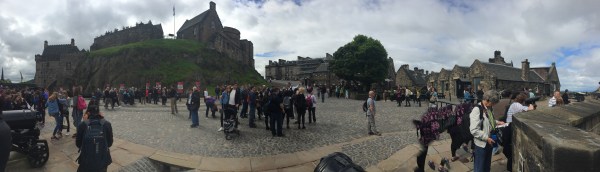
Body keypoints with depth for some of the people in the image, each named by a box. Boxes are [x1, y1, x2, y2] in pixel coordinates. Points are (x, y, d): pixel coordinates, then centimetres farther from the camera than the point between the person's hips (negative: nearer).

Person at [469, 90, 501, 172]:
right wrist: (486, 138, -23)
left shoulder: (489, 108, 4)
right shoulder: (477, 110, -23)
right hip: (481, 143, -9)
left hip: (489, 142, 9)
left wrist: (497, 122, 9)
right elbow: (474, 130, -27)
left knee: (487, 165, 24)